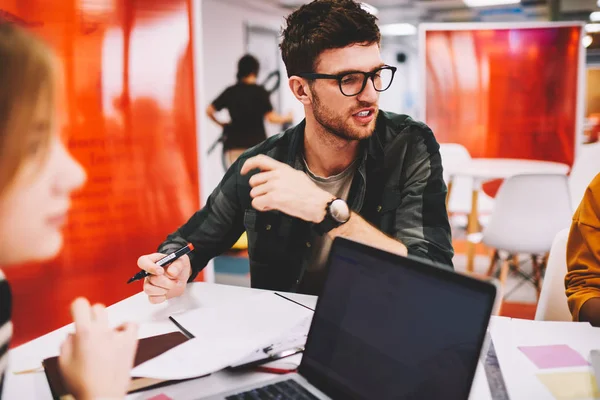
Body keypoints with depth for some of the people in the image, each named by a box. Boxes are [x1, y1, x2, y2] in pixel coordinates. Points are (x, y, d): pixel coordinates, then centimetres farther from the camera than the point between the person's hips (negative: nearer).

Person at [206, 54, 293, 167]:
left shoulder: (230, 91, 4)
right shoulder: (259, 92, -6)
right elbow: (271, 117, -10)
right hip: (256, 142, -3)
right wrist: (287, 118, 9)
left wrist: (221, 124, 21)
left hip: (234, 145, 3)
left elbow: (209, 111, 4)